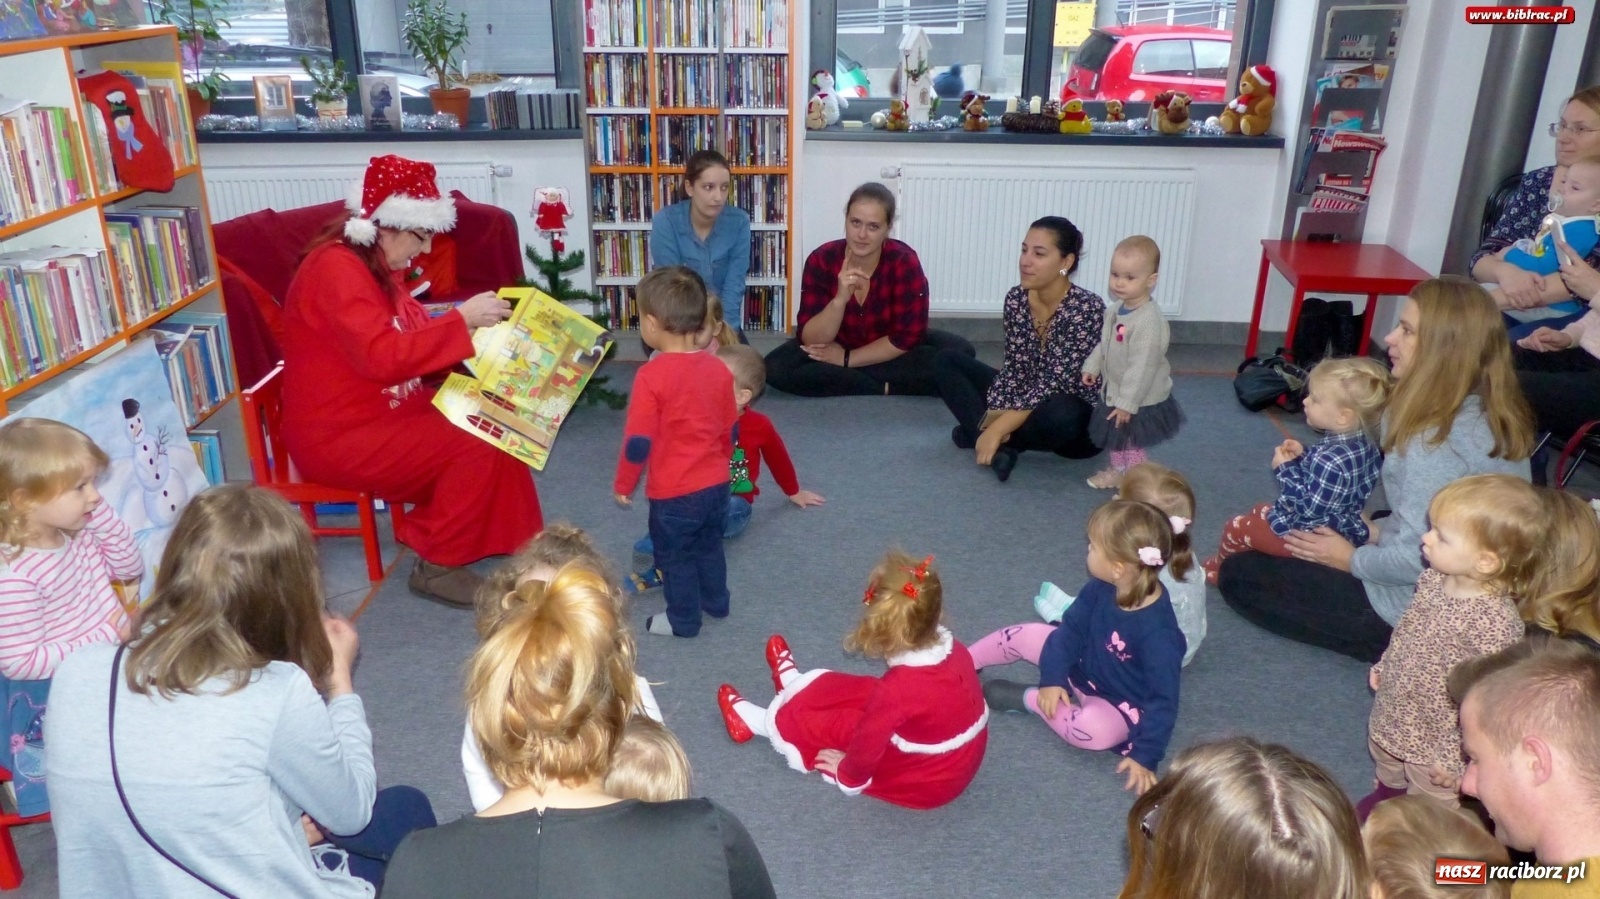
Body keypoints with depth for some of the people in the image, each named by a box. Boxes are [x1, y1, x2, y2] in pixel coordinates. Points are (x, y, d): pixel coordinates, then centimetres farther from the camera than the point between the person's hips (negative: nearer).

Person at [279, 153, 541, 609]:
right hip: (338, 436, -9)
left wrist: (472, 323, 0)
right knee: (477, 447, -19)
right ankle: (437, 566, -4)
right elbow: (382, 357, -33)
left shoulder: (372, 267, 9)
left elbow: (414, 334, 15)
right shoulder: (336, 269, -22)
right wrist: (461, 320, -30)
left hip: (383, 410, 10)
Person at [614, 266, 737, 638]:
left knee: (674, 556, 14)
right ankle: (716, 602, 42)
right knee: (709, 547, 26)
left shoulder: (652, 375, -21)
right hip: (716, 485, 6)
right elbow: (730, 432, 8)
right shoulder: (719, 369, -3)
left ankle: (684, 620, 27)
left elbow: (638, 440, -17)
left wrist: (623, 485, -2)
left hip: (674, 494, -6)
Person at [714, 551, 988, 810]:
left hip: (923, 783, -7)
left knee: (828, 723, 4)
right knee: (863, 693, 17)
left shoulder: (895, 690, -36)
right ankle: (797, 686, 44)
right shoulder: (955, 649, -13)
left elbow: (868, 745, -24)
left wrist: (847, 775, -3)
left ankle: (759, 722, 30)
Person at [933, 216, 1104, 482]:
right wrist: (993, 416, -20)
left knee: (1058, 414, -42)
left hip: (1081, 418, -6)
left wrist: (997, 429, -30)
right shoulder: (1016, 298, -5)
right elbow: (1014, 368, -3)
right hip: (1027, 401, 7)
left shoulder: (1087, 308, -23)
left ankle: (977, 432, -16)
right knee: (948, 361, -2)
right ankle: (998, 446, -21)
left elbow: (1054, 383, -27)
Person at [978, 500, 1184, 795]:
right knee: (1023, 635, 0)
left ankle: (1026, 698, -12)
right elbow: (1072, 628, -5)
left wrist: (1145, 756, -29)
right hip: (1081, 666, 7)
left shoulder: (1158, 633, -36)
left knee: (1093, 729, -36)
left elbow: (1163, 700, -29)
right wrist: (1052, 677, -14)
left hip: (1119, 704, -6)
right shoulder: (1101, 587, -17)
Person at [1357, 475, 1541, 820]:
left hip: (1437, 745, -7)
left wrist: (1459, 761, -21)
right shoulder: (1435, 578, -13)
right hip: (1391, 715, 7)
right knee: (1389, 777, 36)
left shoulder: (1495, 622, -35)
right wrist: (1384, 665, 18)